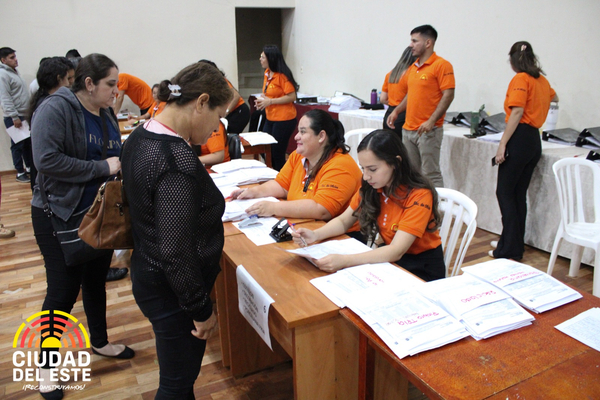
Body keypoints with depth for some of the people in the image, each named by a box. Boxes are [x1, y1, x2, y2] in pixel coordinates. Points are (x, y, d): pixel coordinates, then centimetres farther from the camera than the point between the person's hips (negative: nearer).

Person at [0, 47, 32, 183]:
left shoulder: (14, 72, 16)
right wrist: (14, 117, -21)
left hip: (25, 116, 8)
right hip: (14, 118, -8)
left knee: (28, 143, 14)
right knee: (18, 145, -1)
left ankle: (29, 167, 25)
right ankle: (20, 172, 6)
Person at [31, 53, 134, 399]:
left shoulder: (106, 117, 6)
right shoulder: (56, 109, -16)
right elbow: (47, 160, -27)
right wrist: (103, 168, -24)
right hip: (61, 216, -7)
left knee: (96, 281, 20)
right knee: (63, 291, 2)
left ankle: (100, 342, 40)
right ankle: (46, 365, 25)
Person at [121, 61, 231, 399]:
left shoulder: (140, 138, 1)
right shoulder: (177, 159, -29)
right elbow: (176, 252, -28)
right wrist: (201, 310, -16)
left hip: (149, 276, 9)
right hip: (174, 292, -9)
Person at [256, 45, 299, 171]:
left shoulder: (282, 75, -15)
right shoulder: (267, 73, 9)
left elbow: (292, 97, -18)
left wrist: (269, 101, -18)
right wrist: (262, 99, 2)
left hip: (283, 119, -8)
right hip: (270, 118, 9)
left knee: (277, 154, -2)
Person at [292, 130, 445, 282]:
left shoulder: (419, 196, -24)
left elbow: (396, 252, -31)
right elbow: (343, 221, 1)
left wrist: (344, 261, -42)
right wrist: (315, 235, -20)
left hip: (422, 267, -5)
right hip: (390, 257, 5)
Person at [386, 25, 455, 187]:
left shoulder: (441, 65, -9)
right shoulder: (413, 67, 15)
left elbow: (448, 95, -15)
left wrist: (431, 121, -22)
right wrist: (397, 111, 12)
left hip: (428, 130, -8)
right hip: (408, 129, 8)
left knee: (430, 174, -4)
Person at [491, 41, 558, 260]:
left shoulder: (520, 79, -7)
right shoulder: (542, 80, 17)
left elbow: (517, 113, -17)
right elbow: (554, 97, 39)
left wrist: (502, 144, -18)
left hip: (520, 138, -8)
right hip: (535, 140, 8)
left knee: (505, 192, -4)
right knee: (519, 193, 14)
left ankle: (509, 249, -5)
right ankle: (515, 243, 21)